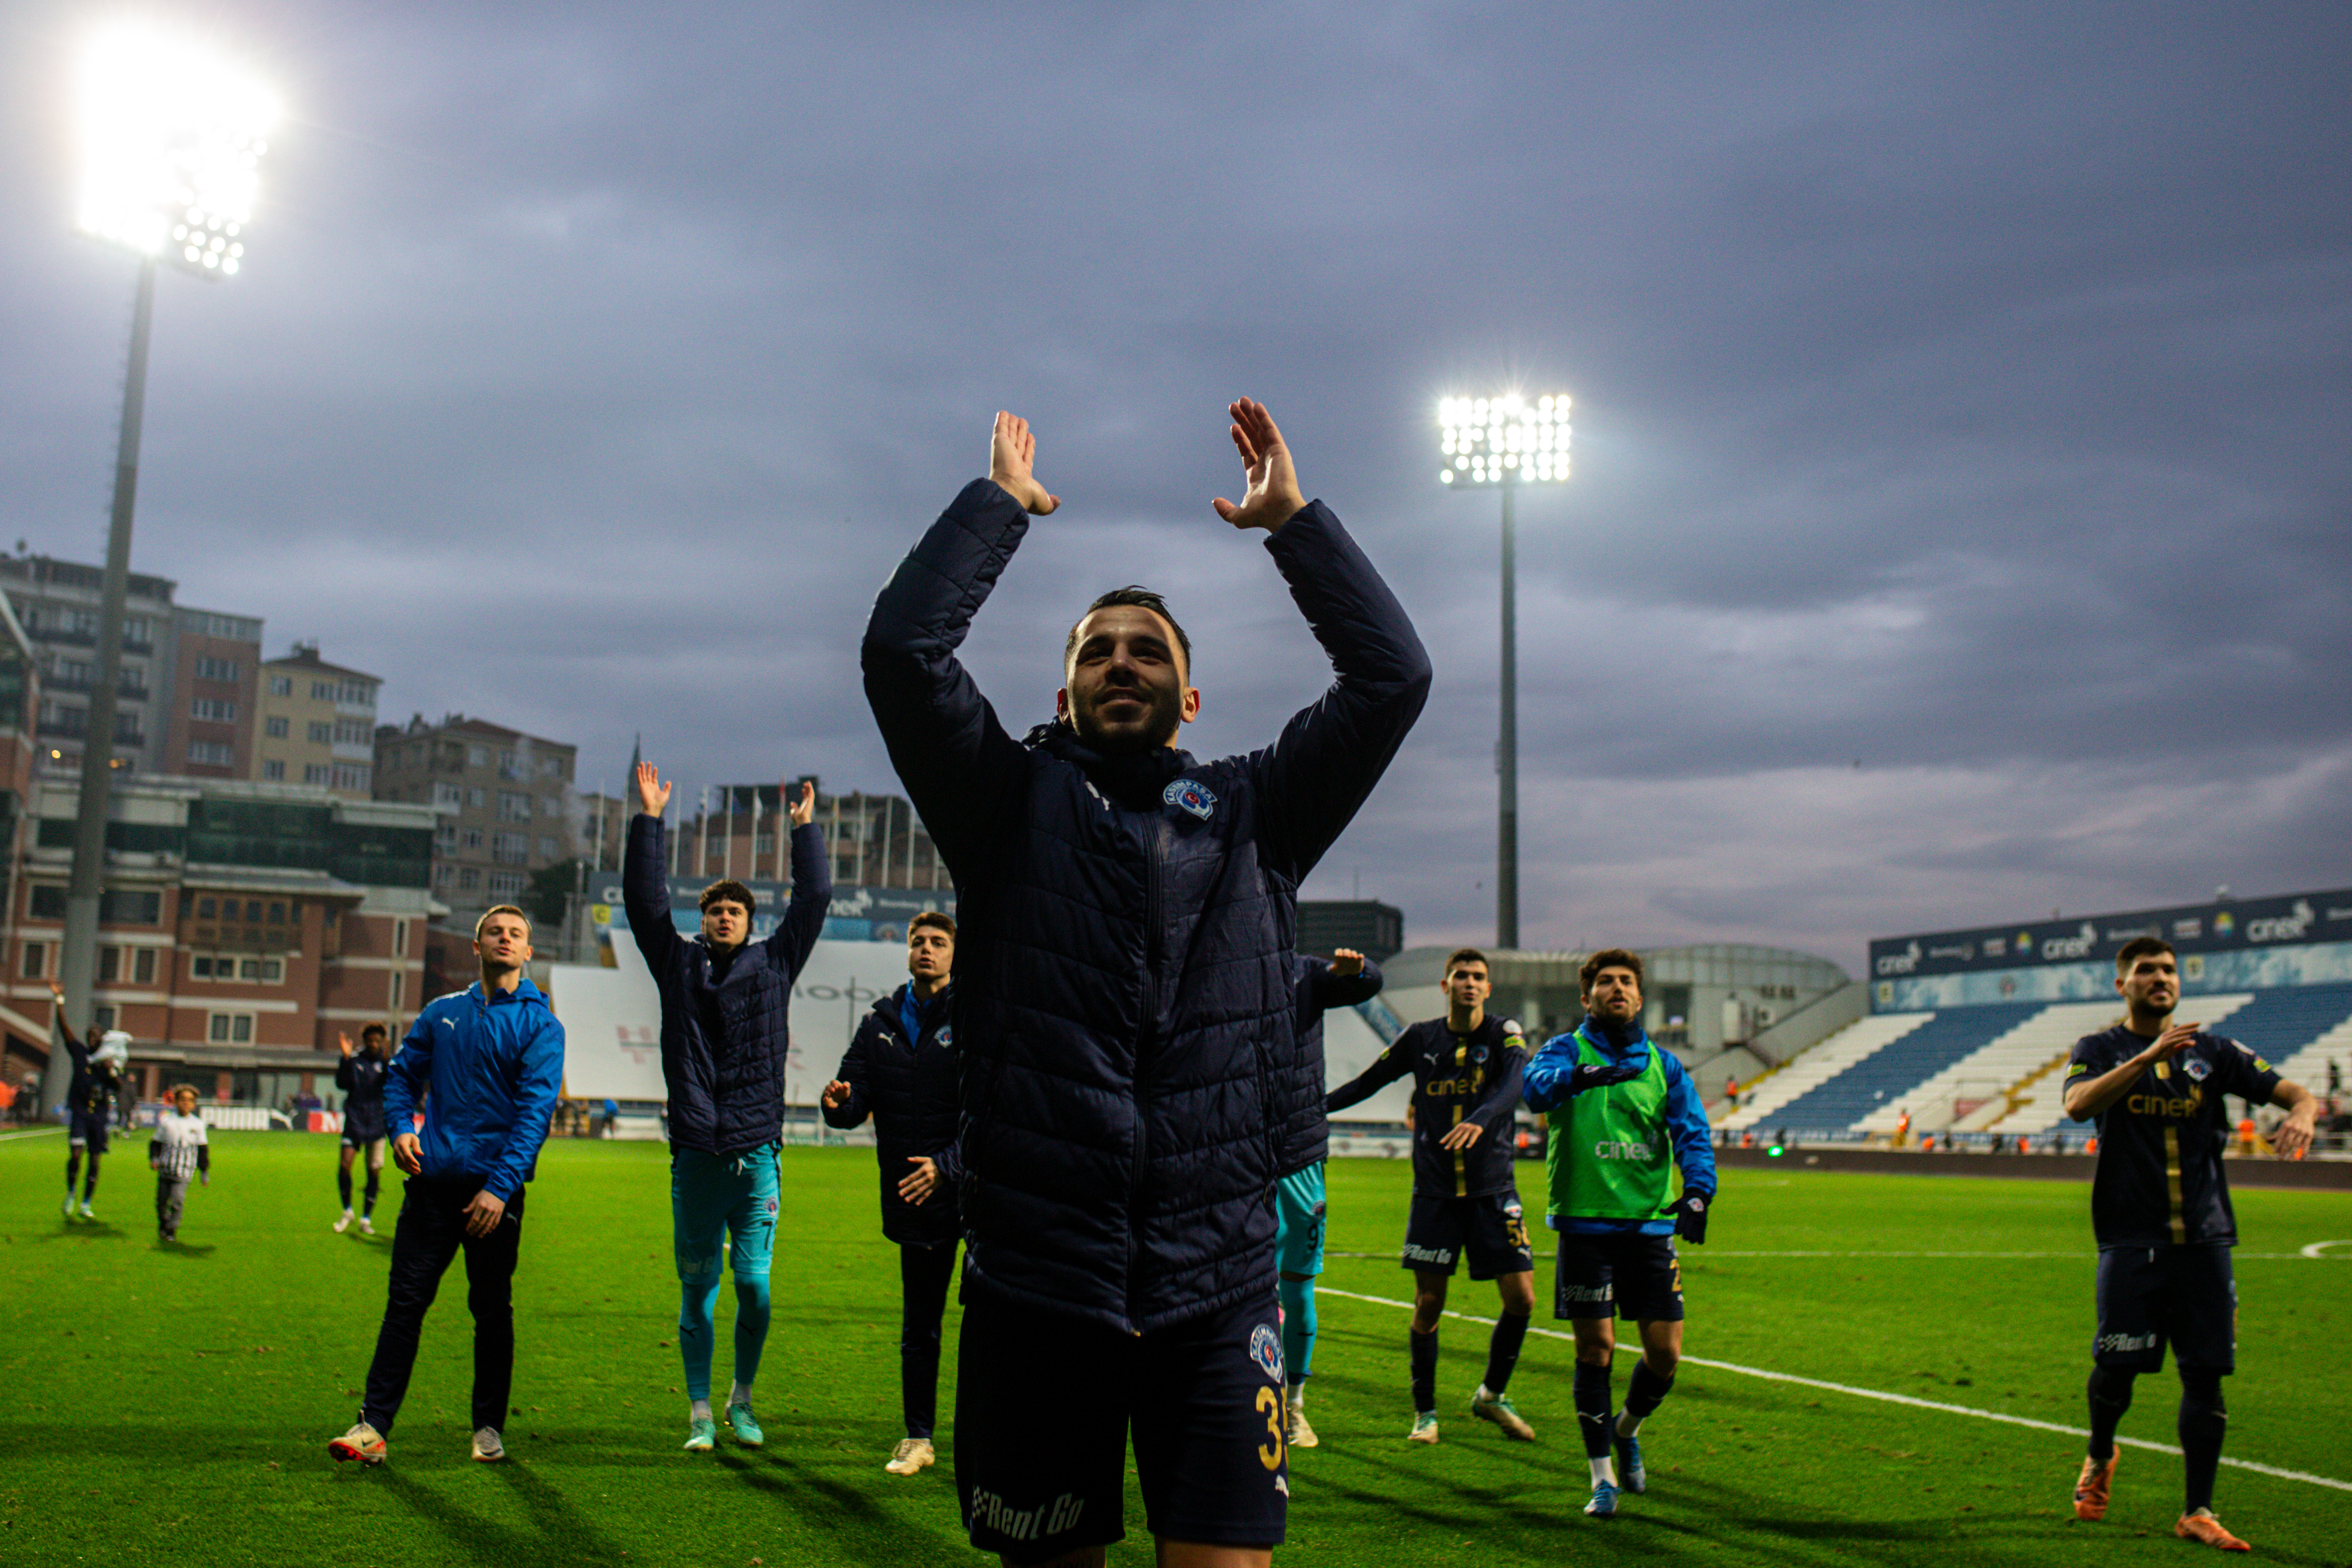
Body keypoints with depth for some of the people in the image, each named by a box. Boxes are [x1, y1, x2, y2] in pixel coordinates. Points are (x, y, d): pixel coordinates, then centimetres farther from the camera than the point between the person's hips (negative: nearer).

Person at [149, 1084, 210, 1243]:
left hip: (184, 1172, -2)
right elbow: (156, 1142, 13)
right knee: (161, 1201, 8)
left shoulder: (197, 1124, 5)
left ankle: (172, 1232, -4)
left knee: (177, 1200, -14)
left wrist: (204, 1171, 12)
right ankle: (163, 1226, 32)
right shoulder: (166, 1121, 5)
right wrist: (154, 1159, -4)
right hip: (165, 1169, 2)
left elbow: (203, 1149, 11)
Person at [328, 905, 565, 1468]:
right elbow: (402, 1074, 19)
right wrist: (402, 1127, -2)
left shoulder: (540, 1024, -1)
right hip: (432, 1180, 2)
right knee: (405, 1300, 0)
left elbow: (535, 1109, -9)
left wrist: (500, 1186, -18)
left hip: (496, 1188, -2)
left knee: (492, 1309, 6)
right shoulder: (442, 1013, 11)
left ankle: (489, 1427, 17)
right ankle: (373, 1425, 3)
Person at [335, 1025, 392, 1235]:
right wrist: (346, 1058, -19)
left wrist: (387, 1058, -26)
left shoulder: (385, 1062, 2)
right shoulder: (354, 1059, 1)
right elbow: (342, 1084, -9)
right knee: (345, 1165, -13)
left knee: (374, 1171, 2)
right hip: (354, 1121, -1)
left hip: (376, 1125, 1)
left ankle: (366, 1219, 15)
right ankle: (347, 1212, 9)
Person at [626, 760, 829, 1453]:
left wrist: (805, 830, 10)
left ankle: (743, 1398, 18)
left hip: (757, 1150, 0)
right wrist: (649, 821, 2)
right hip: (696, 1153, 1)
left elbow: (813, 899, 8)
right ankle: (700, 1413, 15)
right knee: (696, 1286, 5)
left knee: (755, 1283, -3)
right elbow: (644, 899, 5)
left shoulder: (774, 962, 10)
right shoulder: (679, 963, 10)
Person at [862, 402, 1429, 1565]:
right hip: (1031, 1285, 0)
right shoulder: (1013, 805, 8)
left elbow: (1392, 674, 4)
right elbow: (901, 648, -4)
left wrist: (1292, 519, 9)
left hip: (1216, 1293, 0)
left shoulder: (1251, 815, 11)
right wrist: (1000, 500, 6)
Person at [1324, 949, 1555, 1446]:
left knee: (1521, 1298, -4)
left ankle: (1492, 1394, 20)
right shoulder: (1420, 1039, 4)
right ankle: (1425, 1412, 16)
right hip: (1435, 1192, 0)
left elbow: (1511, 1087, -20)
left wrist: (1480, 1120, -39)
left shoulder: (1504, 1034, -2)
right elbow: (1368, 1082, 12)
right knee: (1428, 1304, 0)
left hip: (1493, 1188, 0)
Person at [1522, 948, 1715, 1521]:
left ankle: (1625, 1429, 33)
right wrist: (1585, 1073, -40)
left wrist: (1697, 1192, -17)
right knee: (1596, 1349, -2)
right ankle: (1603, 1476, 14)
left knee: (1665, 1355, 2)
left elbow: (1693, 1133, 2)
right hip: (1585, 1222, -3)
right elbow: (1536, 1084, -20)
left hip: (1651, 1224, 3)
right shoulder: (1568, 1050, 2)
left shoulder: (1664, 1065, 13)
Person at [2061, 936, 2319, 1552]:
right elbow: (2078, 1104, -18)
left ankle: (2197, 1512, 11)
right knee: (2116, 1368, -4)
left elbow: (2296, 1093, 6)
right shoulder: (2099, 1050, 3)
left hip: (2204, 1238, 3)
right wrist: (2149, 1056, -28)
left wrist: (2302, 1110, -18)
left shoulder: (2212, 1051, 12)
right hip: (2130, 1239, -2)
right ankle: (2099, 1459, 26)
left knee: (2206, 1375, 1)